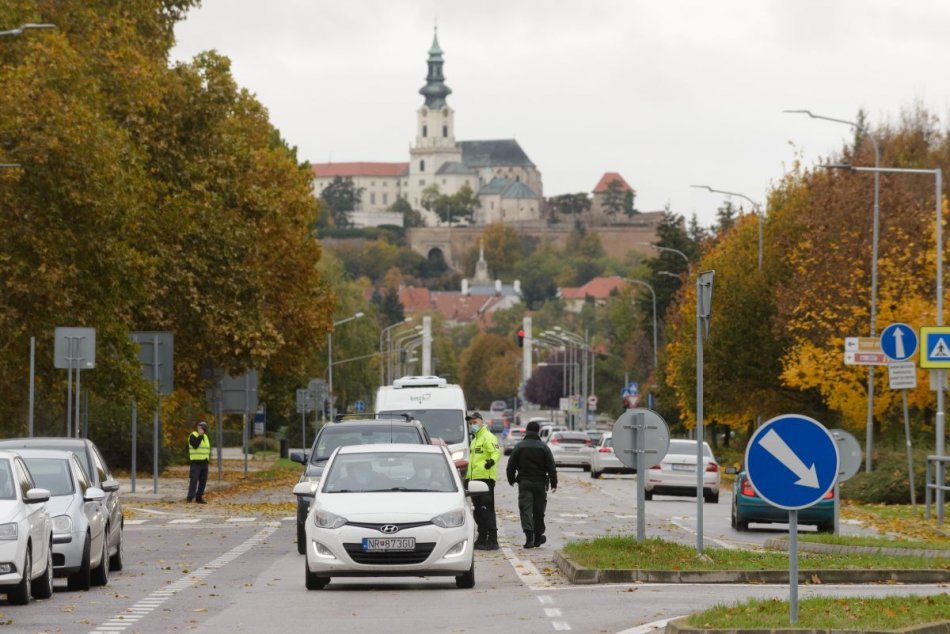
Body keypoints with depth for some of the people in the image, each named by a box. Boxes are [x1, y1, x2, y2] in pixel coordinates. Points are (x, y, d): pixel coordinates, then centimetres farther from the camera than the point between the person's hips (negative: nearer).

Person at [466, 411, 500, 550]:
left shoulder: (488, 437, -6)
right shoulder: (475, 439, 24)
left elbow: (496, 452, -20)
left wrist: (492, 460, -40)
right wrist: (467, 476, 34)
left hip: (486, 478, -10)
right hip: (475, 479, 10)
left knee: (487, 510, -12)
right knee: (478, 511, 12)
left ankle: (492, 541, -13)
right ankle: (482, 540, 18)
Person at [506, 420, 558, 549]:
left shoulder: (519, 447, 0)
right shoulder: (544, 447, -1)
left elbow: (511, 465, 3)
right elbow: (551, 467, -2)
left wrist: (511, 480, 16)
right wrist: (554, 483, 3)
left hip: (524, 483, -1)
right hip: (540, 483, 1)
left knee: (525, 509, -4)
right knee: (538, 511, 11)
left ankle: (529, 537, -19)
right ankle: (538, 537, 20)